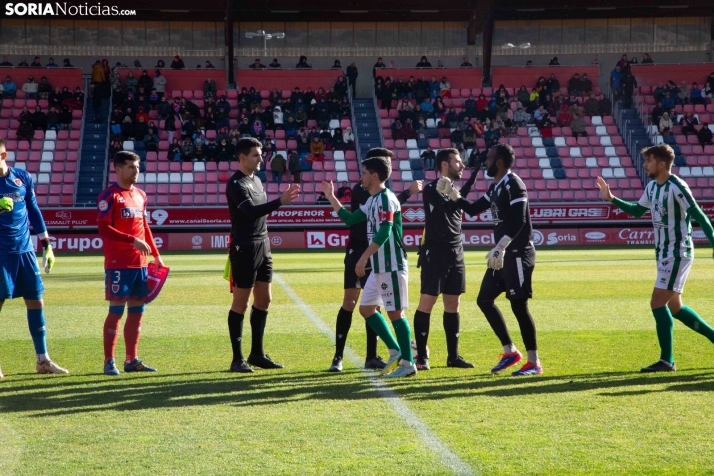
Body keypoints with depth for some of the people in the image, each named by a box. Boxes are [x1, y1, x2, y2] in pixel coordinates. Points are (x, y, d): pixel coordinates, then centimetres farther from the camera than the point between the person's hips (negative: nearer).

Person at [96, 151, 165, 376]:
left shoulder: (140, 195, 15)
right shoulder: (109, 196, -8)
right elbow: (104, 229, -16)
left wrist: (156, 255, 17)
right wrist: (132, 240, -22)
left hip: (140, 263, 7)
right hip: (118, 264, -7)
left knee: (137, 311, 8)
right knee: (116, 311, -4)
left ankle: (131, 360, 15)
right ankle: (109, 361, 2)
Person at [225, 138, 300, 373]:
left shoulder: (256, 180, 14)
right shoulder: (236, 183, -14)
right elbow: (252, 211, -28)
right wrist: (280, 201, -37)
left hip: (262, 247, 9)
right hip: (244, 249, -9)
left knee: (263, 300, 10)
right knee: (241, 303, -3)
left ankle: (257, 354, 19)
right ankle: (237, 359, 2)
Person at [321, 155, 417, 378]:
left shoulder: (385, 199, -15)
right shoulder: (372, 200, 15)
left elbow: (384, 232, -26)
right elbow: (350, 219, 24)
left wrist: (364, 257, -28)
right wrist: (331, 198, 23)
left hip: (391, 267, -10)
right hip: (378, 267, 10)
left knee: (395, 312, -5)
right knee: (366, 308, 12)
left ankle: (408, 363, 1)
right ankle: (395, 352, 17)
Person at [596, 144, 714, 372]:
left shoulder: (677, 187, -18)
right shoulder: (652, 187, 8)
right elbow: (638, 210, 24)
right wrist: (612, 199, 16)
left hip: (677, 253, -9)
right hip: (664, 253, 9)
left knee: (658, 303, -11)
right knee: (674, 307, 13)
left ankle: (667, 361, -5)